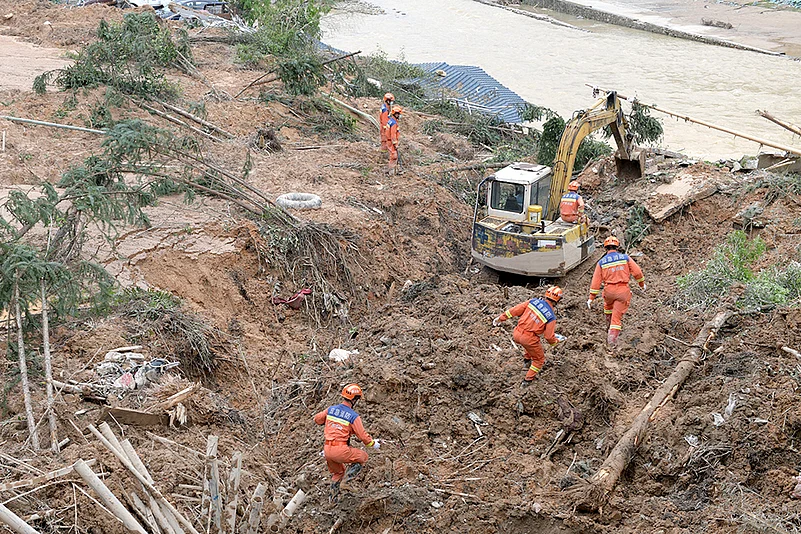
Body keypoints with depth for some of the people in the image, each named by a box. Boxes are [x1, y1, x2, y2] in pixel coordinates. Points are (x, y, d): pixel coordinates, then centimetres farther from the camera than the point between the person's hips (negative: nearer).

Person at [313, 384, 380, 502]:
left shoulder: (331, 409, 6)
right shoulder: (354, 417, -9)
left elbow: (317, 419, 20)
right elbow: (363, 436, -7)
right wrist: (373, 443, 10)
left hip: (327, 450, 6)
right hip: (341, 450, -6)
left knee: (337, 472, 29)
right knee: (363, 457, 18)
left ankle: (333, 496, 35)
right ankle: (348, 476, 1)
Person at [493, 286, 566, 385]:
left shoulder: (533, 301, -1)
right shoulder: (551, 317, -10)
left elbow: (516, 310, 2)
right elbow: (549, 337, -7)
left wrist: (501, 318, 11)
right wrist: (556, 341, 16)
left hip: (516, 334, 5)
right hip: (529, 339, -5)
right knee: (539, 359, 21)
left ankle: (527, 360, 42)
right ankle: (527, 380, 22)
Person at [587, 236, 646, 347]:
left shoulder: (601, 262, 1)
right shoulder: (625, 258, -1)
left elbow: (596, 281, 1)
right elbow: (637, 272, 0)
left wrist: (591, 299, 4)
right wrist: (642, 284, 18)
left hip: (609, 290, 2)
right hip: (623, 290, -2)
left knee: (608, 305, 33)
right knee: (617, 315, 2)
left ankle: (609, 324, 49)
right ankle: (612, 337, -4)